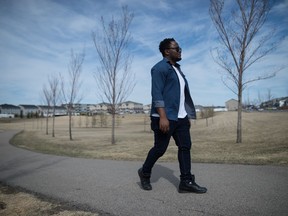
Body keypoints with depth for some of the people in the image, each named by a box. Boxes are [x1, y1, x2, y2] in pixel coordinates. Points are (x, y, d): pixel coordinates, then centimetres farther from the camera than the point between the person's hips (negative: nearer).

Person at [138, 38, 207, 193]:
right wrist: (162, 117, -25)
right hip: (165, 118, -9)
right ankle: (145, 173, 25)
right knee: (160, 149, 1)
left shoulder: (177, 69, 21)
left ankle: (186, 182, 11)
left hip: (180, 117, 9)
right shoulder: (160, 68, -7)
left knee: (185, 147, 4)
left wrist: (187, 116, 19)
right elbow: (157, 94, -17)